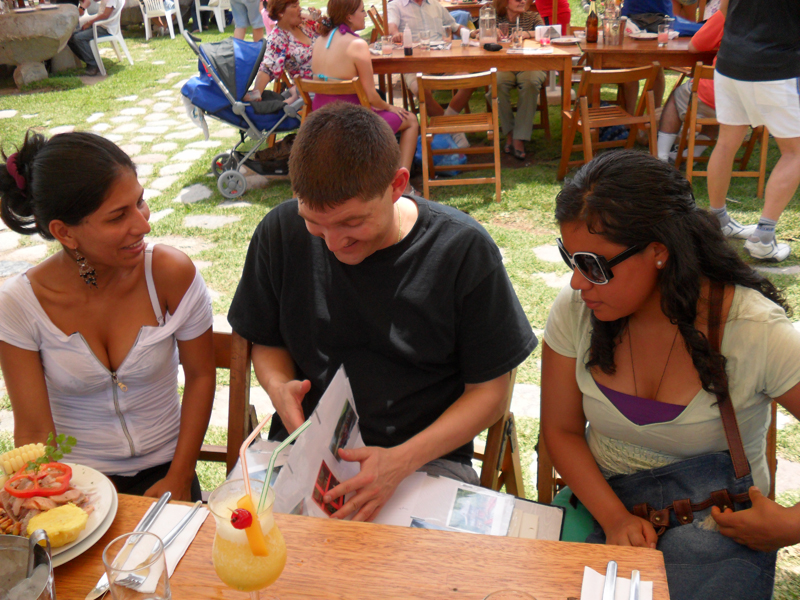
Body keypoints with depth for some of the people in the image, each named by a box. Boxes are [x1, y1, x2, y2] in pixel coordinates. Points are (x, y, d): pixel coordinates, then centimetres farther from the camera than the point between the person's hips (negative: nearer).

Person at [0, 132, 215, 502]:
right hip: (74, 481, 0)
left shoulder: (171, 273, -14)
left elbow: (200, 375, -2)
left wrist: (179, 479, -5)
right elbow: (34, 433, -7)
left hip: (161, 471, 0)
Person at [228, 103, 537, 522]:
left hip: (428, 456, -2)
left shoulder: (463, 251, -12)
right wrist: (278, 387, -11)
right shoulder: (280, 233, -4)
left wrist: (402, 461, -18)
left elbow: (489, 391, -5)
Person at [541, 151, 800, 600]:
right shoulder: (576, 310, -8)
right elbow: (562, 429, 0)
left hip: (720, 524, -1)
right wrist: (615, 519, -12)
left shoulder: (757, 333, -17)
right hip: (604, 504, 2)